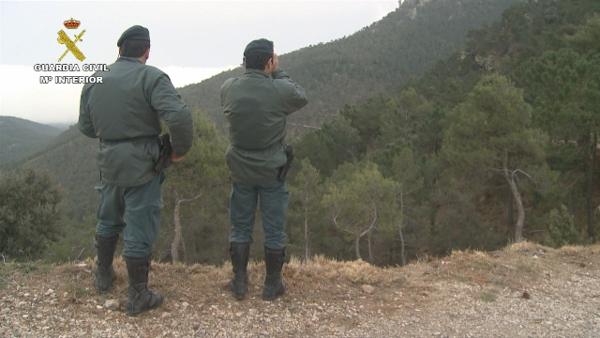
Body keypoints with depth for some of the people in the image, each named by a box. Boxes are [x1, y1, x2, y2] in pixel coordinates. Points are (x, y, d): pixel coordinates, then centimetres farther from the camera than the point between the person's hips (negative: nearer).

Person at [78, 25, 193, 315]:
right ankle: (138, 297, 12)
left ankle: (103, 275, 41)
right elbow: (179, 116, -27)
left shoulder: (95, 81, 5)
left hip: (109, 162, 6)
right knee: (139, 229, 3)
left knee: (108, 220, 25)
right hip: (141, 165, -5)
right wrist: (180, 149, -11)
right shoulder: (151, 78, -14)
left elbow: (85, 126, 10)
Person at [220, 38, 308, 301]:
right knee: (274, 230, 10)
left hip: (241, 170, 3)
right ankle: (272, 285, 19)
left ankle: (239, 282, 22)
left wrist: (270, 75, 7)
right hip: (272, 171, -3)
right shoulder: (281, 90, -18)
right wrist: (278, 73, 5)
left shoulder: (228, 89, -7)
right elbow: (302, 98, 4)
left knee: (240, 227, 14)